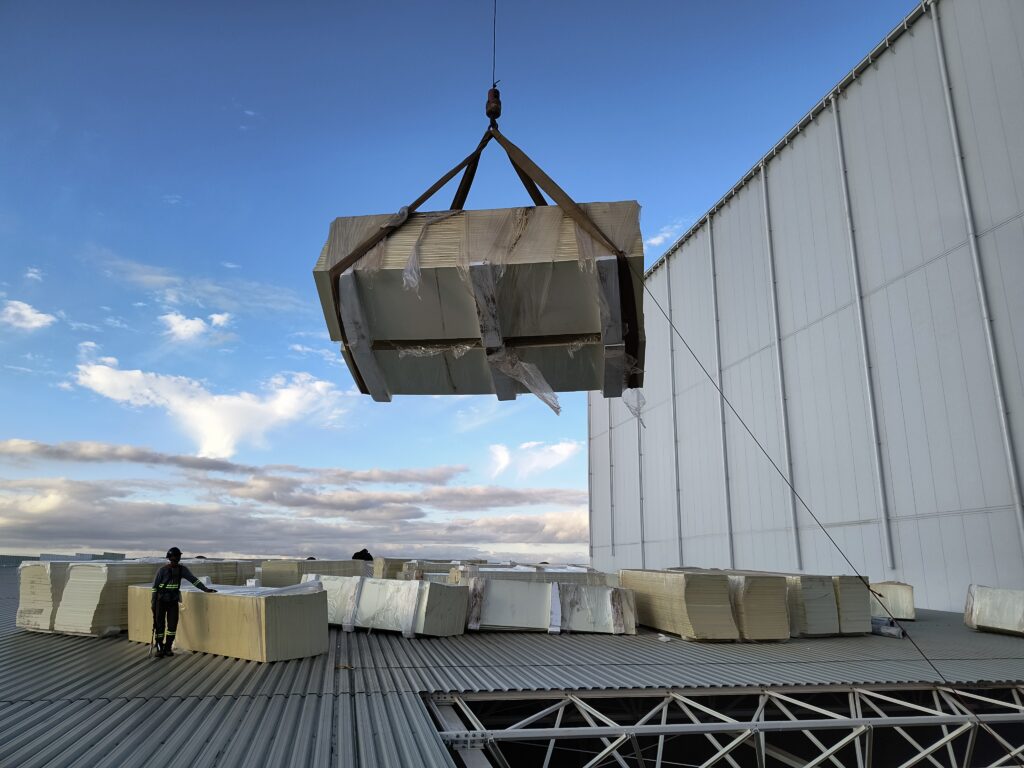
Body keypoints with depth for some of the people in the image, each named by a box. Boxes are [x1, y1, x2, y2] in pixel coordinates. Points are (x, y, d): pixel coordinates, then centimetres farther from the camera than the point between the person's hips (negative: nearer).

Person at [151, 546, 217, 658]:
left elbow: (193, 579, 2)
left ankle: (168, 648, 9)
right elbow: (155, 587, -3)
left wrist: (205, 589, -4)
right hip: (161, 601, -2)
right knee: (159, 625, -1)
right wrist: (153, 603, -5)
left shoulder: (182, 569, 0)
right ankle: (159, 648, 12)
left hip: (173, 602, 3)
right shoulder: (162, 570, -8)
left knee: (172, 625, -2)